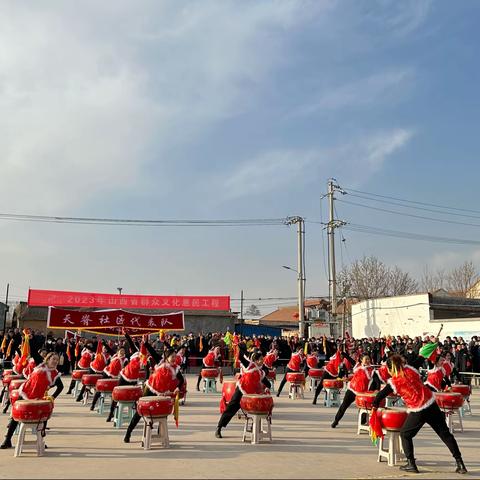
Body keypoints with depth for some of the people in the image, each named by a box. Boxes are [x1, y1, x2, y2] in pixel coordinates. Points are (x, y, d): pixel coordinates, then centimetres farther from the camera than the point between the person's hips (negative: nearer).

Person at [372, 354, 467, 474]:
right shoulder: (410, 369, 3)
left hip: (418, 412, -4)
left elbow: (381, 395, 1)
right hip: (432, 404, 5)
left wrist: (375, 405, 17)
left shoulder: (394, 382, -5)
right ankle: (460, 464, 13)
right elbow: (419, 361, 22)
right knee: (445, 434, 12)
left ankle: (411, 464, 11)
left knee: (405, 435, 15)